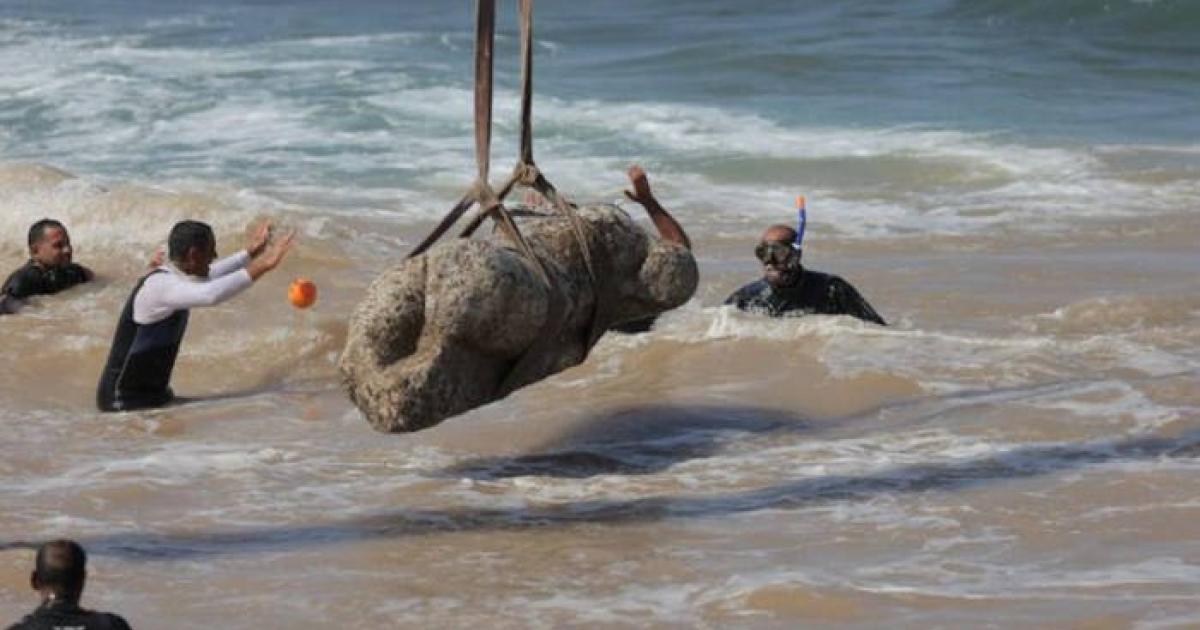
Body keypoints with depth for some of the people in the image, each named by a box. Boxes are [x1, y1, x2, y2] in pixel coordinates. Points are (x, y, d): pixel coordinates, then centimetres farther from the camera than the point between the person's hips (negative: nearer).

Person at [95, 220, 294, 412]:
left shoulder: (175, 278, 5)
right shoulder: (158, 285, -24)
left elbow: (208, 277, 29)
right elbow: (210, 294, -41)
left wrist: (249, 253, 31)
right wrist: (261, 267, -40)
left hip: (155, 395, 10)